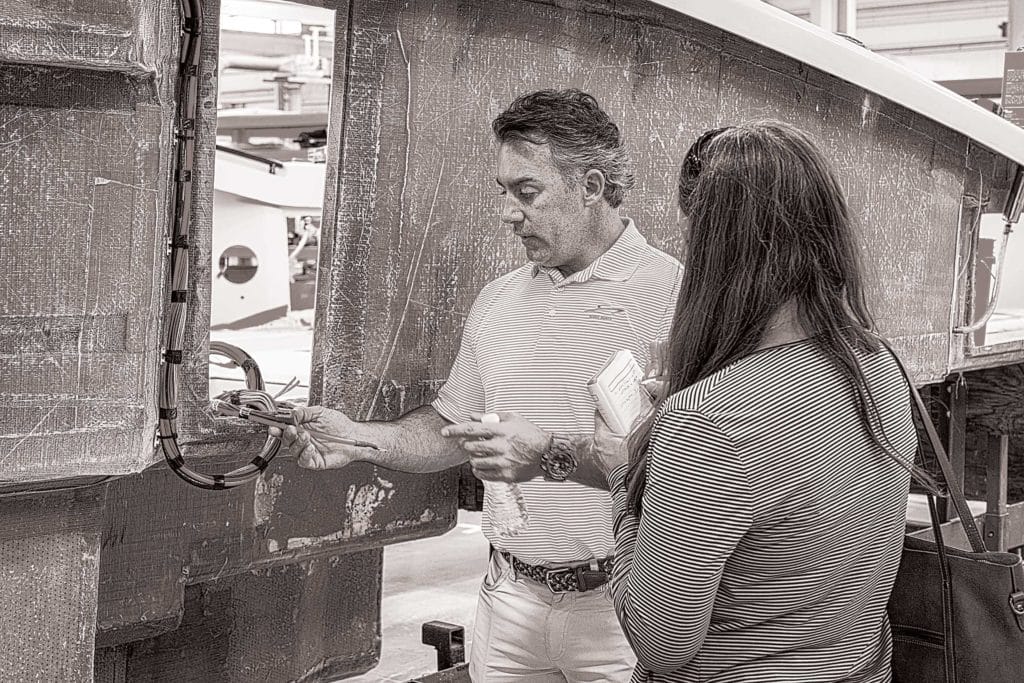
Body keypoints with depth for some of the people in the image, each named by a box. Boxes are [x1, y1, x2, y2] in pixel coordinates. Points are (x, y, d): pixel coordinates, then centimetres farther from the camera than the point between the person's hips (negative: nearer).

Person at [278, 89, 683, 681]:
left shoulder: (673, 293, -11)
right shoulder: (497, 303, 11)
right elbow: (450, 429, 16)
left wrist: (555, 454, -27)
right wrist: (361, 440, 0)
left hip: (620, 607, -5)